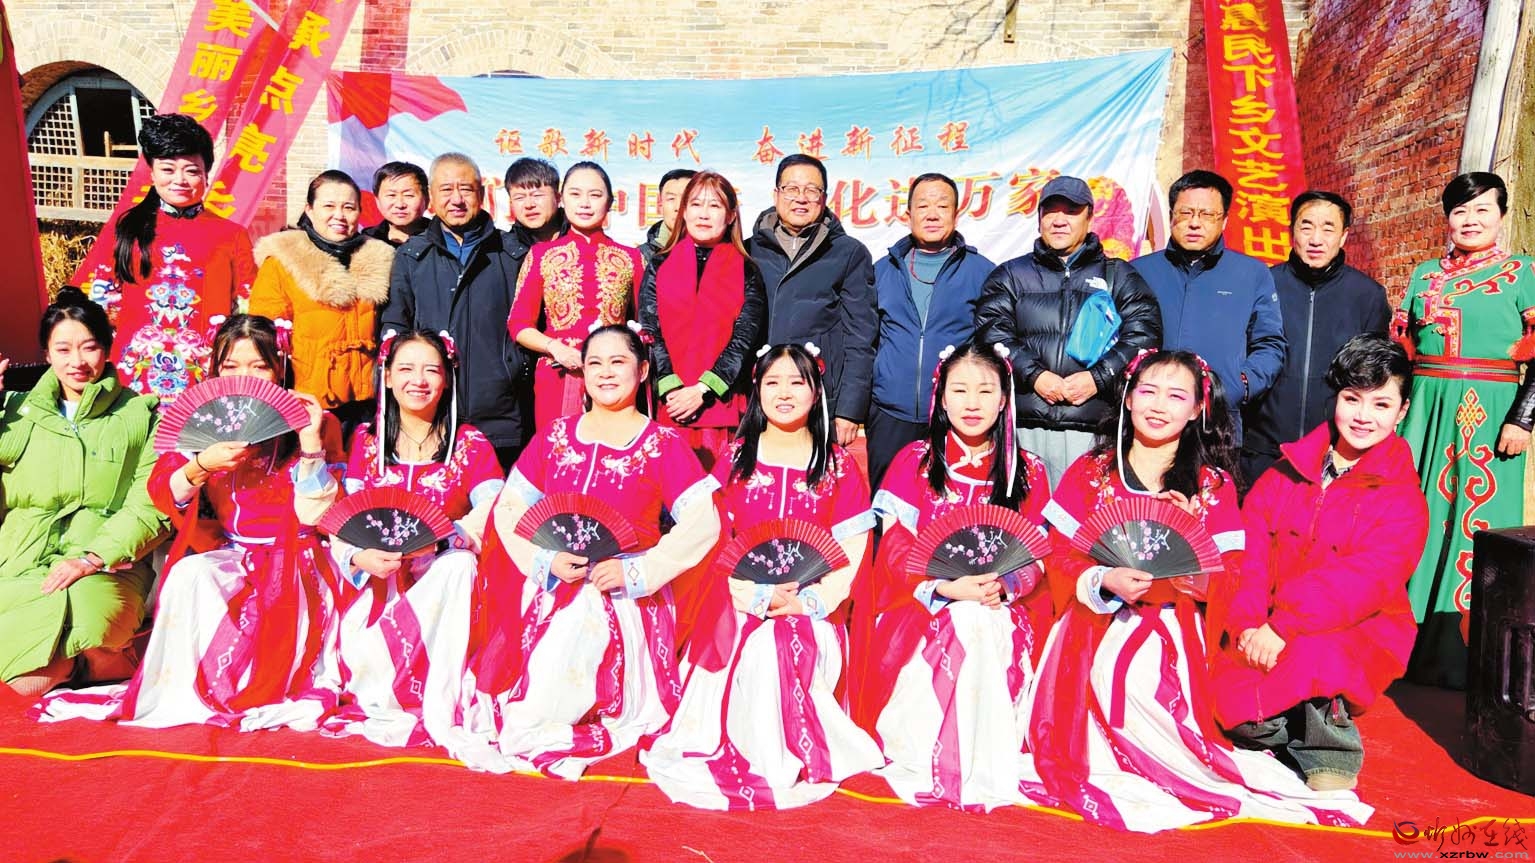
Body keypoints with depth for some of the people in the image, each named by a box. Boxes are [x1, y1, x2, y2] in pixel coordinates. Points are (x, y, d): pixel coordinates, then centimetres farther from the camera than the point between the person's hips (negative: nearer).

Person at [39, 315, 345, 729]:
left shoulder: (311, 423, -5)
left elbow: (316, 515, -12)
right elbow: (162, 496, 0)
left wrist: (312, 445, -23)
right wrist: (201, 466, -20)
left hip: (294, 562, -4)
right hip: (230, 555, 4)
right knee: (190, 574, -28)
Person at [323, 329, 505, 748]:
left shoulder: (471, 445, 3)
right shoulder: (366, 441, 11)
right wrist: (360, 557, -22)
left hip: (441, 576, -2)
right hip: (377, 577, 2)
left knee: (459, 563, -36)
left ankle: (435, 710, -31)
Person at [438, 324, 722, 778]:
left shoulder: (662, 444, 1)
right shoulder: (554, 436, 13)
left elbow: (703, 522, -9)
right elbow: (508, 508, 9)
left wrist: (636, 571, -19)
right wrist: (545, 559, -11)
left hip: (624, 593, -3)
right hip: (548, 582, 3)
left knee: (581, 626, -31)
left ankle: (522, 734, -9)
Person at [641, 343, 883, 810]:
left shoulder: (838, 465, 10)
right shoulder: (735, 458, 12)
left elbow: (852, 549, 3)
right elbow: (710, 535, 4)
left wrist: (810, 601, -13)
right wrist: (759, 595, -11)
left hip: (810, 605, -1)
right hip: (741, 601, 1)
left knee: (795, 645, -30)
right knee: (754, 647, -28)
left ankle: (799, 756, -14)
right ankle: (752, 758, -14)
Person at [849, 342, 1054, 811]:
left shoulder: (1028, 472, 9)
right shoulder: (914, 461, 4)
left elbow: (1035, 559, 5)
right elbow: (895, 549, -3)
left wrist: (1003, 587, -17)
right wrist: (946, 587, -19)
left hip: (1002, 608, 1)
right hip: (920, 605, -1)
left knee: (993, 632, -31)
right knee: (959, 627, -32)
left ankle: (988, 768, -20)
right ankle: (925, 766, -23)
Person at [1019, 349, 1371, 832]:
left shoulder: (1213, 485, 7)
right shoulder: (1089, 472, 6)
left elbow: (1232, 573, -1)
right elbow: (1060, 557, 0)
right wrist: (1105, 582, -20)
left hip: (1172, 631, 0)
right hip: (1098, 625, 1)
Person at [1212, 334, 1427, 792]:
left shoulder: (1403, 498, -2)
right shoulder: (1288, 471, 8)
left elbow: (1365, 581, -16)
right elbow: (1249, 545, -1)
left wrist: (1283, 626, -27)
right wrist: (1249, 622, -17)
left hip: (1356, 634, -2)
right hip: (1264, 633, 3)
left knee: (1311, 661, -35)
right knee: (1232, 700, -21)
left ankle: (1330, 753, -4)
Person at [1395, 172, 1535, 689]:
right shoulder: (1426, 275, 13)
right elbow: (1401, 348, 15)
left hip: (1488, 418, -4)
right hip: (1425, 413, 4)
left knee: (1476, 523, -1)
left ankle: (1463, 655, 8)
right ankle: (1409, 643, 17)